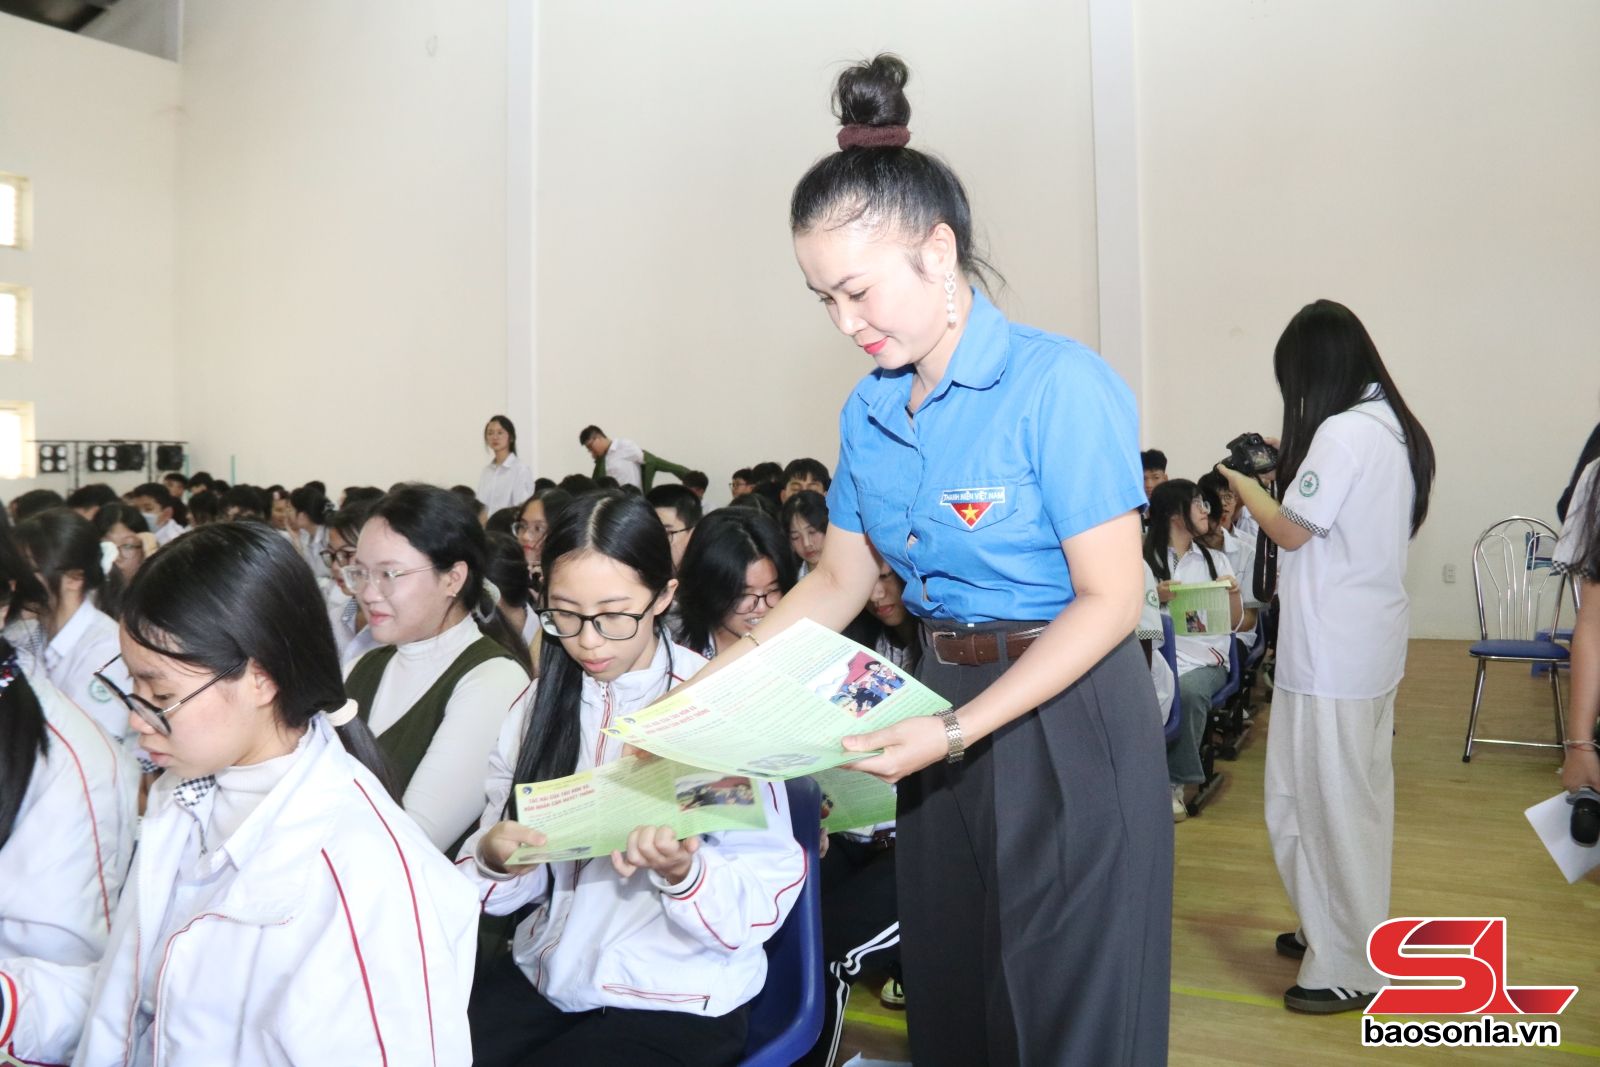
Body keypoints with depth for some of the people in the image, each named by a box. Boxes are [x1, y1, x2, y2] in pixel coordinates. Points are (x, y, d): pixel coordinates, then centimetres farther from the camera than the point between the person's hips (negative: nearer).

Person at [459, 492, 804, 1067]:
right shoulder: (538, 703, 1)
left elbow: (767, 899, -14)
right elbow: (513, 882, 3)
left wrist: (681, 873, -33)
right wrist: (494, 859, -19)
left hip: (677, 1001, -4)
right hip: (544, 975, 4)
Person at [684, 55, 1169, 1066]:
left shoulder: (1060, 384, -18)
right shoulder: (869, 410, 3)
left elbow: (1109, 601, -18)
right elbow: (840, 580, 9)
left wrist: (957, 731, -25)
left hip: (1066, 722, -6)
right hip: (945, 709, 6)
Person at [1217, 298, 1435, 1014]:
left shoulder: (1343, 432, -19)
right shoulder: (1395, 426, 11)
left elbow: (1292, 530, -14)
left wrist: (1243, 483, 1)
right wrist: (1288, 468, 13)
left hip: (1330, 655, -10)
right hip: (1370, 645, 10)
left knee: (1326, 801, 1)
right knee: (1356, 796, 19)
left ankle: (1346, 969, 14)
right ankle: (1339, 931, 34)